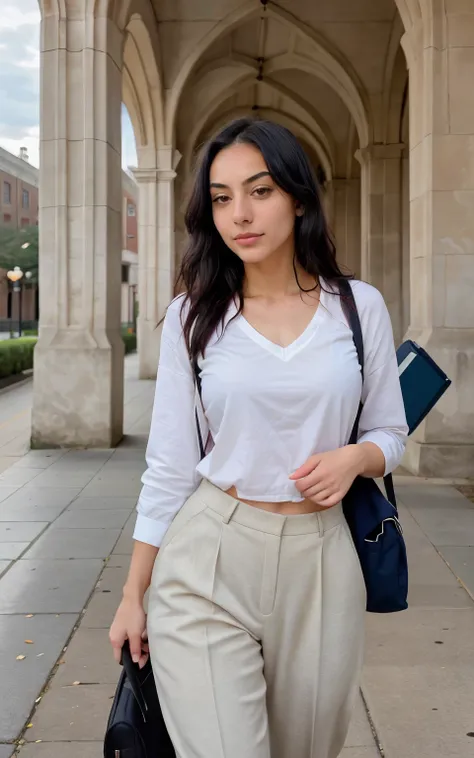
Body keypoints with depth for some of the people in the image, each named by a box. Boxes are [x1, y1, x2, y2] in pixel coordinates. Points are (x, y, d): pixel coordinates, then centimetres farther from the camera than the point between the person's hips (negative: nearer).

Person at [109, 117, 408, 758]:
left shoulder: (360, 307, 1)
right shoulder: (193, 317, 0)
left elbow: (389, 433, 10)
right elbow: (169, 465, 2)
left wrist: (354, 458, -13)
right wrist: (132, 596, 3)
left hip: (320, 563, 2)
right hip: (208, 566, -1)